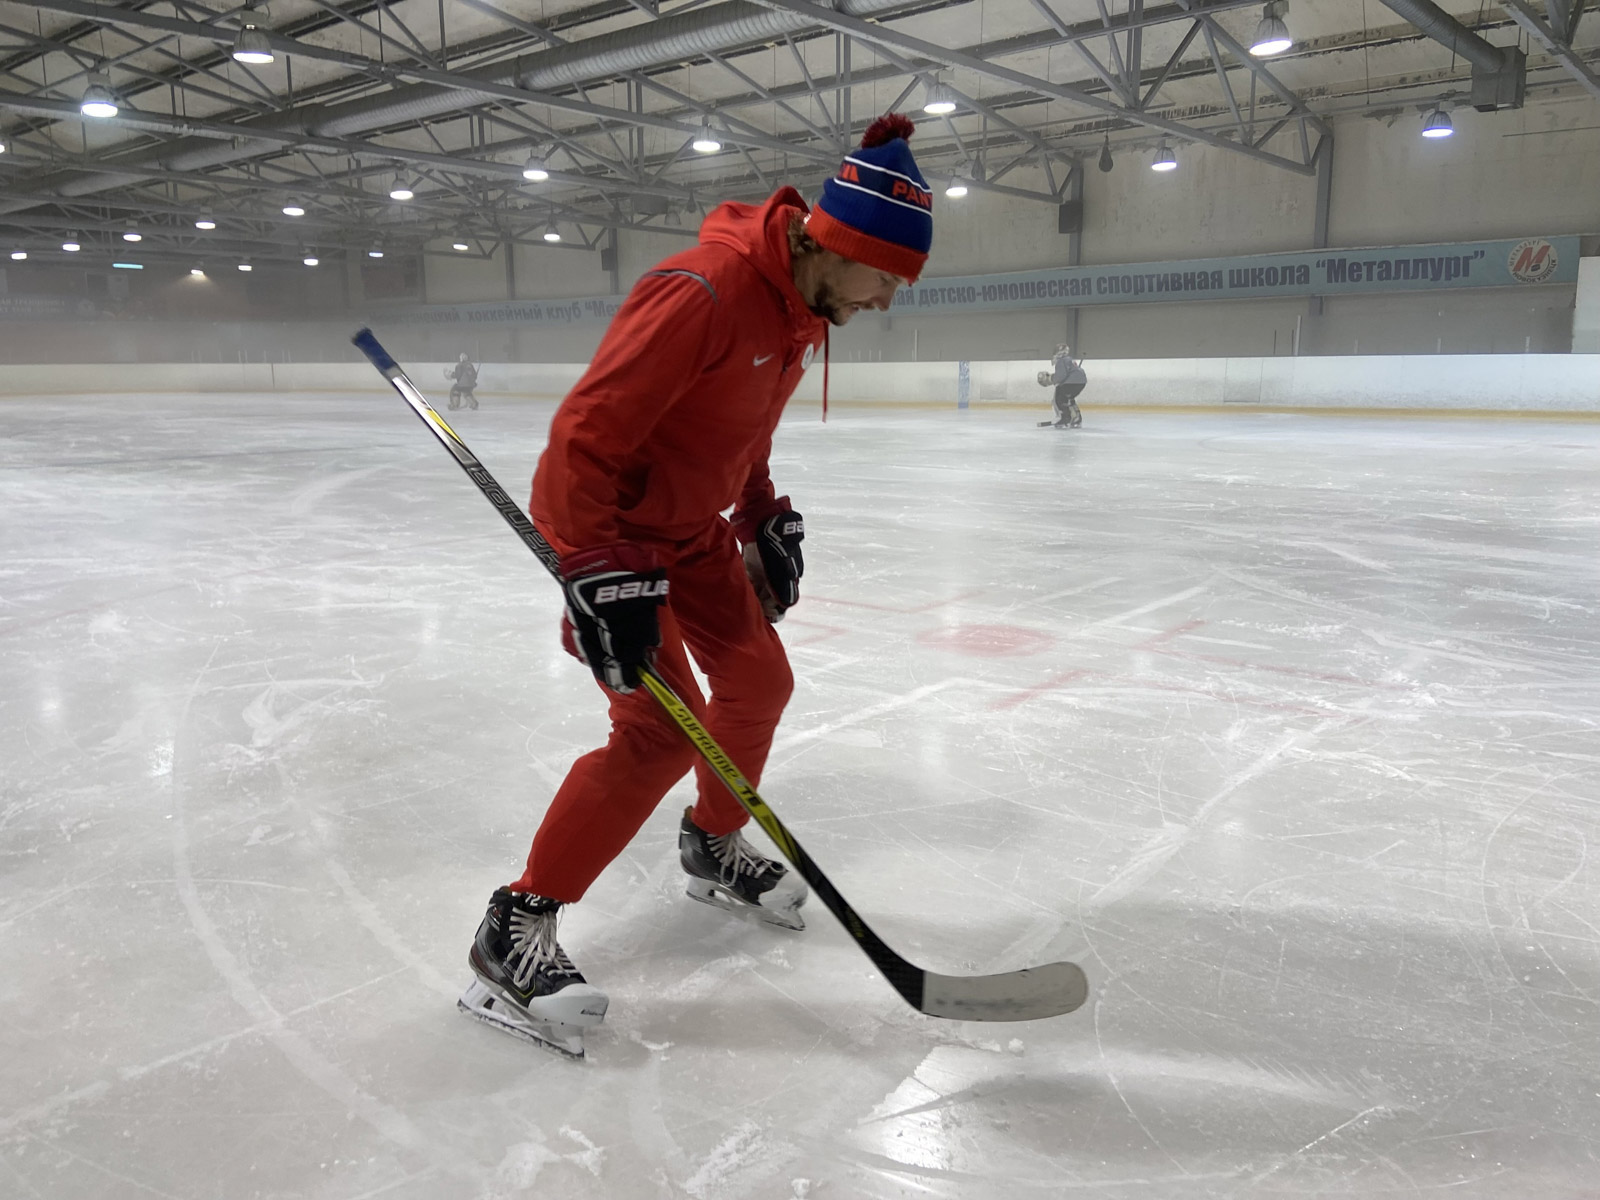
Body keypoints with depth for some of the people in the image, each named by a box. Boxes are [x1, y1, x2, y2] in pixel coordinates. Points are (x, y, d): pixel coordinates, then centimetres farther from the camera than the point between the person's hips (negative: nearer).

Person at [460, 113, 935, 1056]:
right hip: (606, 523, -9)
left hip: (691, 521, 9)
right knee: (665, 730, -15)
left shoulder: (801, 305, 2)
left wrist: (766, 518, 10)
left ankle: (714, 849, 36)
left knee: (760, 680, 13)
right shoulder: (703, 294, -29)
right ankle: (517, 927, -2)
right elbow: (587, 435, -29)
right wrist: (599, 574, -30)